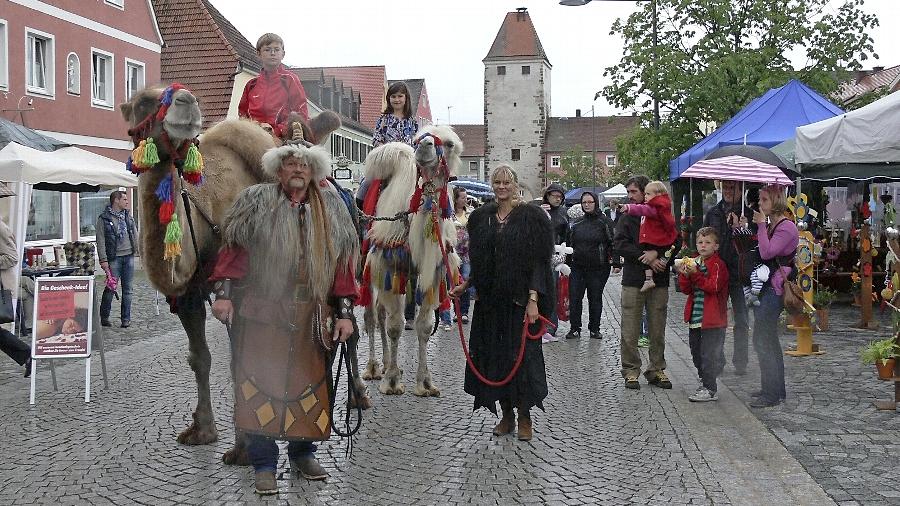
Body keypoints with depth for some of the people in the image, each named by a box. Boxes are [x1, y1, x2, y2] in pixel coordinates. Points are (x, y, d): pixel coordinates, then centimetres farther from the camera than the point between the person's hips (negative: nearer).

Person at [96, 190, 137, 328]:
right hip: (114, 258, -5)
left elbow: (134, 235, 19)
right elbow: (100, 241, -7)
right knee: (110, 288, -3)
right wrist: (103, 260, -13)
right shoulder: (103, 219, -4)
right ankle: (104, 317, 13)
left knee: (128, 289, 5)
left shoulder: (128, 216, 13)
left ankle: (126, 319, 11)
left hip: (129, 256, 5)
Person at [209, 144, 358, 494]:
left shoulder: (330, 209, 9)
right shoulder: (257, 202, 2)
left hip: (311, 317, 3)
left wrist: (344, 312, 4)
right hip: (261, 314, -2)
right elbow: (235, 247, 0)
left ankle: (302, 454, 29)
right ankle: (264, 464, 12)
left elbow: (343, 262, 8)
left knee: (309, 384, 11)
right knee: (261, 385, 1)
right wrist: (223, 292, -10)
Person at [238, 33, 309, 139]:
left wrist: (277, 131, -7)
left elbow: (301, 114, 3)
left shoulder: (290, 79, 8)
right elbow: (242, 112, 25)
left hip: (282, 138, -3)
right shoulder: (251, 84, 20)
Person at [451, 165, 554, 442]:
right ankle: (506, 416, 19)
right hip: (490, 300, 5)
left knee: (522, 354, -3)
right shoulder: (481, 217, 10)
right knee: (494, 355, 6)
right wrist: (464, 285, 4)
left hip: (520, 298, -4)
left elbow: (539, 261, -9)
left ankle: (524, 418, 11)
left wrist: (533, 298, -17)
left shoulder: (531, 216, -4)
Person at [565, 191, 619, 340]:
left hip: (598, 268, -3)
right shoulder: (576, 223, 11)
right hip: (577, 267, 3)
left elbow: (613, 243, -3)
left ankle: (594, 329, 18)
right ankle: (575, 329, 9)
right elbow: (569, 243, 17)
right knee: (574, 299, 0)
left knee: (595, 299, 7)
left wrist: (616, 263, -11)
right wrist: (567, 263, 14)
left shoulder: (605, 222, -1)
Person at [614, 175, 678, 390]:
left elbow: (675, 244, 0)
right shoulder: (627, 218, 6)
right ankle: (631, 370, 9)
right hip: (633, 281, -1)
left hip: (659, 282, 1)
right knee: (630, 331, 0)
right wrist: (647, 258, -14)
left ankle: (656, 369, 18)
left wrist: (656, 253, -18)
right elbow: (619, 245, -7)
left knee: (657, 330, 7)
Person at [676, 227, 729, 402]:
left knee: (708, 354, -6)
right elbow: (687, 289, 9)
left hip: (712, 318, -8)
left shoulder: (718, 265, -9)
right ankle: (705, 381, 32)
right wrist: (684, 275, -9)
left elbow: (713, 286, -21)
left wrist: (696, 274, -27)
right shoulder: (693, 262, 13)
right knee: (696, 351, 17)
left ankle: (710, 390, -1)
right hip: (696, 317, 8)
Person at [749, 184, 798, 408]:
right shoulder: (770, 225, 16)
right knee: (769, 340, 15)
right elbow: (760, 251, 13)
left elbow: (766, 252, -22)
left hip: (775, 288, -10)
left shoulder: (787, 227, -13)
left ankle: (771, 392, -6)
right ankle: (776, 389, 25)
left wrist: (761, 225, -15)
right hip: (765, 287, 10)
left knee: (762, 339, -11)